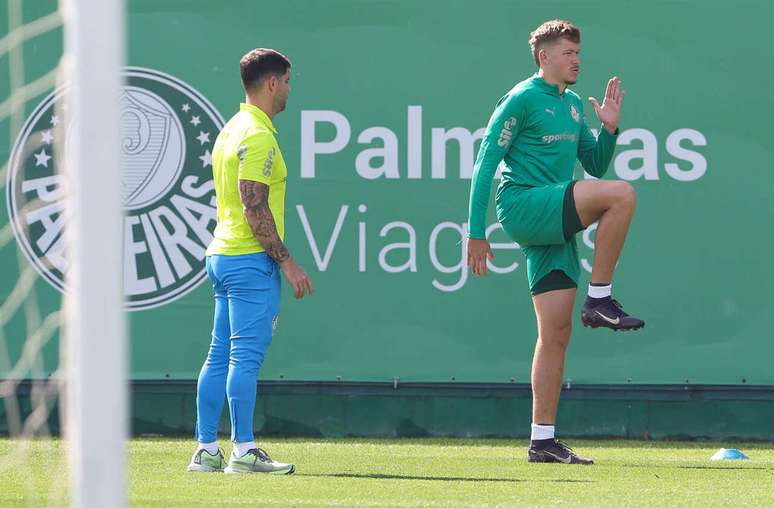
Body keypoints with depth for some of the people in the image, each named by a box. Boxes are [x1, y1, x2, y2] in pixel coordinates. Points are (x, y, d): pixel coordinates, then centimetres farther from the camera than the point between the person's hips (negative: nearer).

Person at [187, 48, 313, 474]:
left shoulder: (232, 130, 18)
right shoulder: (257, 136, -13)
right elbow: (255, 207, -19)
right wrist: (287, 262, -17)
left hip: (222, 256, 10)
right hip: (251, 259, -10)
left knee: (221, 355, 9)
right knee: (246, 356, -9)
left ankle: (206, 450, 9)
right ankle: (243, 451, -10)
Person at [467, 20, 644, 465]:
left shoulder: (574, 106, 18)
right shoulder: (521, 100, -5)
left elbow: (595, 166, 24)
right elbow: (485, 164, -7)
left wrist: (609, 129, 5)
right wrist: (476, 233, -11)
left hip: (554, 227, 8)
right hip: (522, 207, -8)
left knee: (556, 333, 3)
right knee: (622, 195, -25)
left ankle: (543, 440, 5)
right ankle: (600, 299, -17)